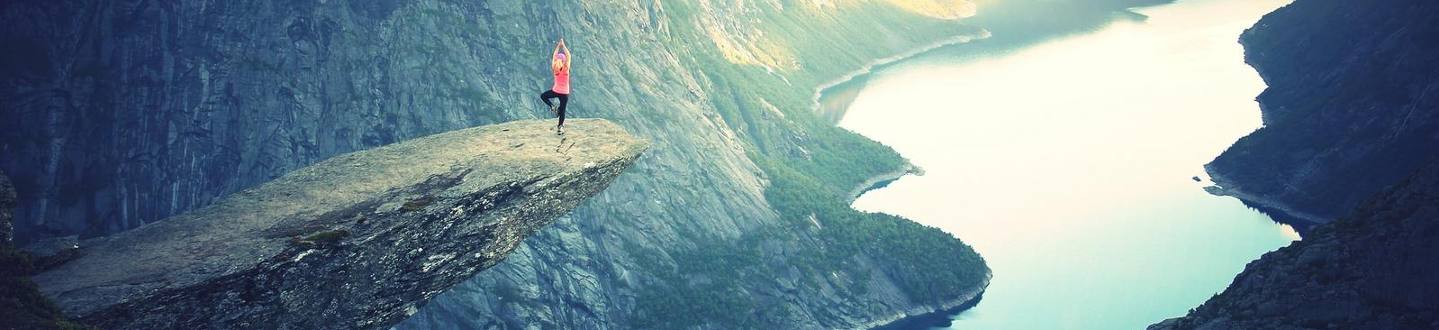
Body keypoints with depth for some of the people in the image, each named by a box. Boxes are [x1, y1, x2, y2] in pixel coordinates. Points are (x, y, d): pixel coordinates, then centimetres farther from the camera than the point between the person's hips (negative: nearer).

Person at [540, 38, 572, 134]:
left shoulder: (555, 70, -12)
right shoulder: (566, 69, -18)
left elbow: (554, 56, -3)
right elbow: (568, 56, -15)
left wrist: (558, 46, -1)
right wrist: (563, 45, -13)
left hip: (555, 91, 1)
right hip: (565, 93, -1)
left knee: (543, 96, 26)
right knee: (562, 111, 7)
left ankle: (553, 107, 8)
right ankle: (560, 127, 10)